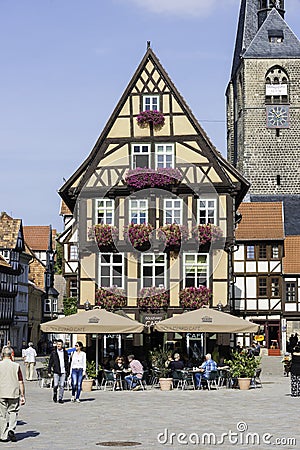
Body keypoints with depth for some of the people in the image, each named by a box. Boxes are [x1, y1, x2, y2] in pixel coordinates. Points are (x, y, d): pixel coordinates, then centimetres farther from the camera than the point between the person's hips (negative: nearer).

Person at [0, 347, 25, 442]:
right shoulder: (16, 366, -2)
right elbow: (21, 382, -1)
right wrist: (22, 396, 6)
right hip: (14, 394, 0)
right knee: (13, 412, 14)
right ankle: (11, 429, -7)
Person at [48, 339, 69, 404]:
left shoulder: (65, 352, 8)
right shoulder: (53, 352, 2)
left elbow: (67, 363, 13)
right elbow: (50, 362, 3)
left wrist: (67, 371, 9)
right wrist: (49, 371, -1)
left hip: (63, 372, 2)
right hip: (56, 372, -2)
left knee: (62, 386, 1)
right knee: (55, 385, -7)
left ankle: (60, 398, 9)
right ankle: (55, 395, 19)